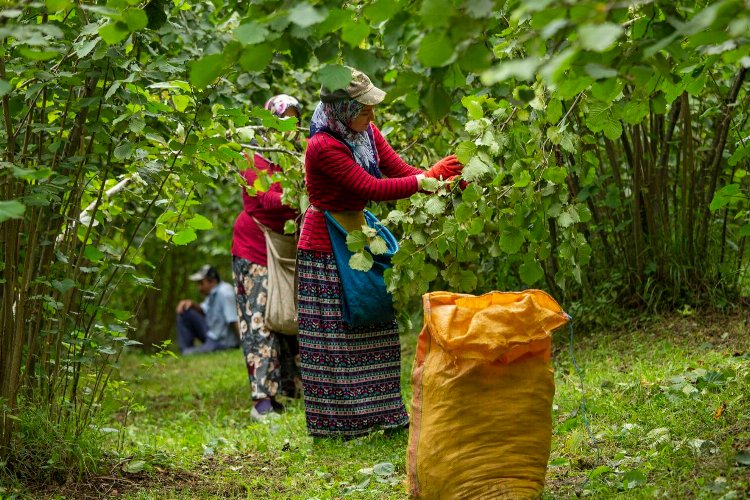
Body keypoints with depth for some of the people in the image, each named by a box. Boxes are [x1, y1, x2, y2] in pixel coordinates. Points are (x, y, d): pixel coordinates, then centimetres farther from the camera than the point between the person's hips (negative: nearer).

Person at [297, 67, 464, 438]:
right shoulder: (324, 146, -25)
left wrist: (447, 181, -16)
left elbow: (399, 170, -2)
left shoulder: (365, 132, 0)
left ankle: (380, 413, 22)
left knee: (372, 330, 13)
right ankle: (336, 422, 7)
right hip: (326, 250, -8)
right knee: (333, 337, -2)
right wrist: (428, 178, -23)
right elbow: (373, 188, -27)